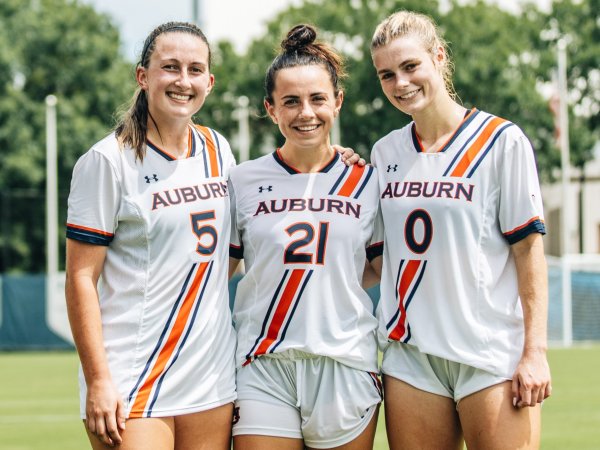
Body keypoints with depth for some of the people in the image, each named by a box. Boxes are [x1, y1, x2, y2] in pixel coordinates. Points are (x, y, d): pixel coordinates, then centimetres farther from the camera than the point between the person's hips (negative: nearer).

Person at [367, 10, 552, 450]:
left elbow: (528, 249, -4)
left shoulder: (502, 141, -2)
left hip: (492, 355, -4)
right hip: (410, 352, 4)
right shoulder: (384, 153, 11)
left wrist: (535, 351, -10)